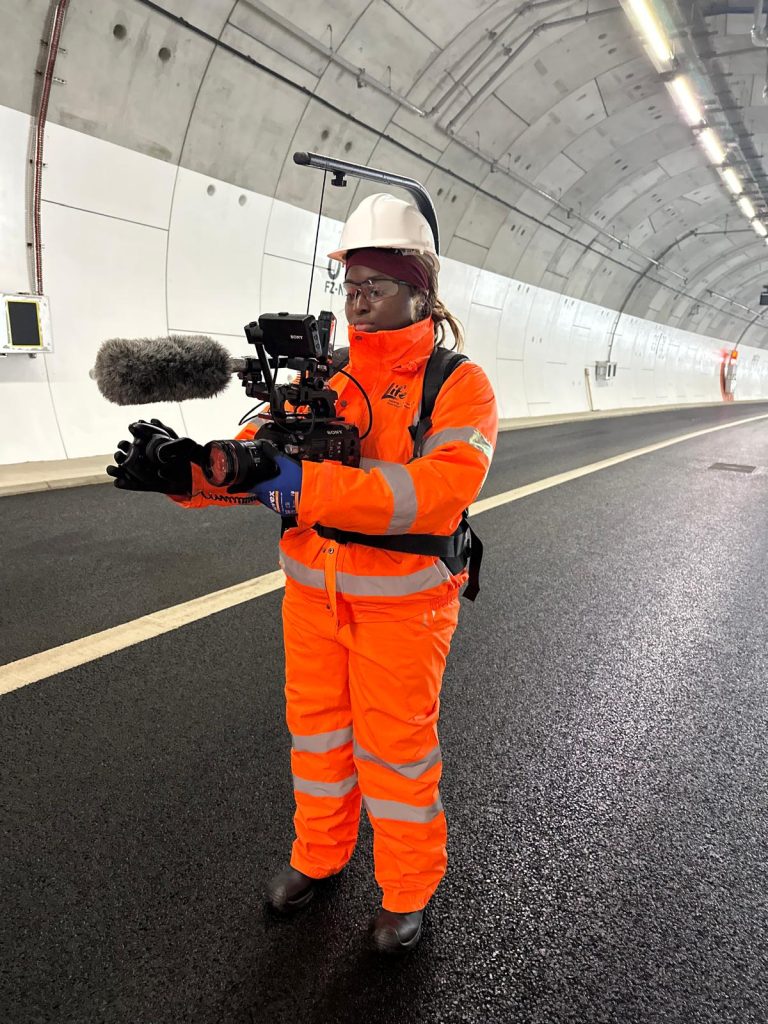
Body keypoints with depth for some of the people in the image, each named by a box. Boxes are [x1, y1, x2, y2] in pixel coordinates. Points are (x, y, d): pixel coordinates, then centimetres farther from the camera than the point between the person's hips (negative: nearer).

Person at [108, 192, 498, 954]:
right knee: (316, 729, 19)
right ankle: (318, 855, 44)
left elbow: (441, 487, -28)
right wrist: (190, 469, -24)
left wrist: (308, 488, -37)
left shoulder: (459, 385, -11)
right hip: (313, 596, 5)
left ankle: (409, 890, 34)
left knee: (397, 747, 9)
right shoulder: (326, 377, 4)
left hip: (401, 604, -4)